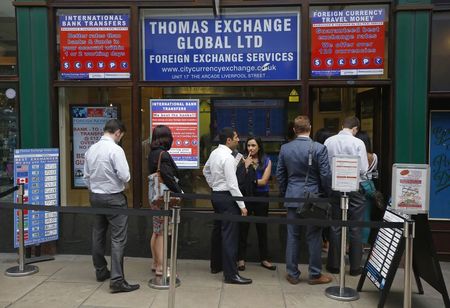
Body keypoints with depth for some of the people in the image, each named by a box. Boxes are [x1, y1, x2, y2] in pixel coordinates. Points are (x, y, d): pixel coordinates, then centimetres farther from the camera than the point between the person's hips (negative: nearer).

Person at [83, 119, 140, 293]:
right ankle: (117, 280, -4)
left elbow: (87, 176, 10)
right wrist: (124, 181, 2)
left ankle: (101, 271, 32)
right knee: (118, 238, -3)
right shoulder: (115, 149, -17)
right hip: (113, 197, -7)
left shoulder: (91, 150, 4)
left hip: (95, 196, 7)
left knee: (98, 235, 17)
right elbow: (125, 176, -20)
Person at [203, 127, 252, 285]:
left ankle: (216, 265, 32)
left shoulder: (214, 153, 8)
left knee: (217, 230, 18)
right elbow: (232, 184, -21)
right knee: (229, 235, -7)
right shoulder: (228, 158, -19)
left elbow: (206, 171, 23)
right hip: (227, 196, -10)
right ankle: (231, 274, -3)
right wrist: (242, 205, -17)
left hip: (216, 194, 10)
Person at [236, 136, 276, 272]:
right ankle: (241, 259, 15)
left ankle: (264, 259, 24)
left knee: (262, 228, 12)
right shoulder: (243, 160, -1)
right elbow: (240, 180, -10)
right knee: (243, 227, 2)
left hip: (261, 197, 1)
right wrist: (246, 166, -17)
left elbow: (264, 181, -8)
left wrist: (250, 182, -9)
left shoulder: (266, 161, 1)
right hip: (246, 196, -1)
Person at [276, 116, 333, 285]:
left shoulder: (284, 148, 1)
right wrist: (327, 194, 5)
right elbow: (326, 175, -9)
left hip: (292, 197, 3)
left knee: (292, 236, 10)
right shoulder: (319, 148, -10)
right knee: (314, 237, 8)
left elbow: (280, 175, 6)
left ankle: (292, 274, 18)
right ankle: (315, 275, 18)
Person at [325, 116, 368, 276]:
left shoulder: (329, 141, -3)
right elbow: (363, 169, -10)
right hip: (354, 189, -2)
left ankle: (334, 264, 20)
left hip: (334, 187, 3)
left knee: (335, 227, 11)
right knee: (355, 229, 8)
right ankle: (355, 266, 16)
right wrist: (353, 172, 10)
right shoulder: (358, 143, -11)